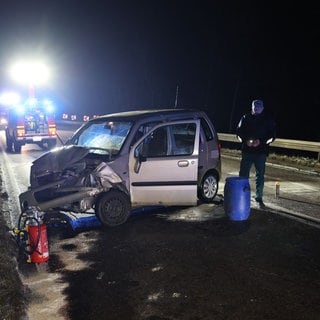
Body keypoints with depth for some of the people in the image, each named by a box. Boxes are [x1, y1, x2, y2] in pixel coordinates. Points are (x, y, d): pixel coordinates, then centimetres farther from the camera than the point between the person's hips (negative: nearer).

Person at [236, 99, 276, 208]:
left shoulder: (268, 119, 4)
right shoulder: (245, 118, 6)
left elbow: (272, 136, 1)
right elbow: (239, 133, 6)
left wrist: (261, 141, -15)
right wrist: (246, 141, -13)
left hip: (261, 152, 0)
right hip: (247, 151, 0)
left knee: (260, 176, 5)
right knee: (243, 174, -1)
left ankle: (259, 198, 16)